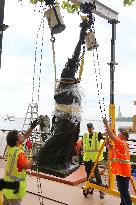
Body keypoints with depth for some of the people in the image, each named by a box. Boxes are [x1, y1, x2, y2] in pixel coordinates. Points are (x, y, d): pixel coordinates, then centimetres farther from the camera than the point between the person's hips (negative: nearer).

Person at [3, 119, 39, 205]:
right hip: (15, 184, -8)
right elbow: (27, 165, -29)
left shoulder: (11, 147, -2)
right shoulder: (19, 153, -27)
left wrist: (32, 127, 3)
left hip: (7, 182, 8)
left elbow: (24, 137, 7)